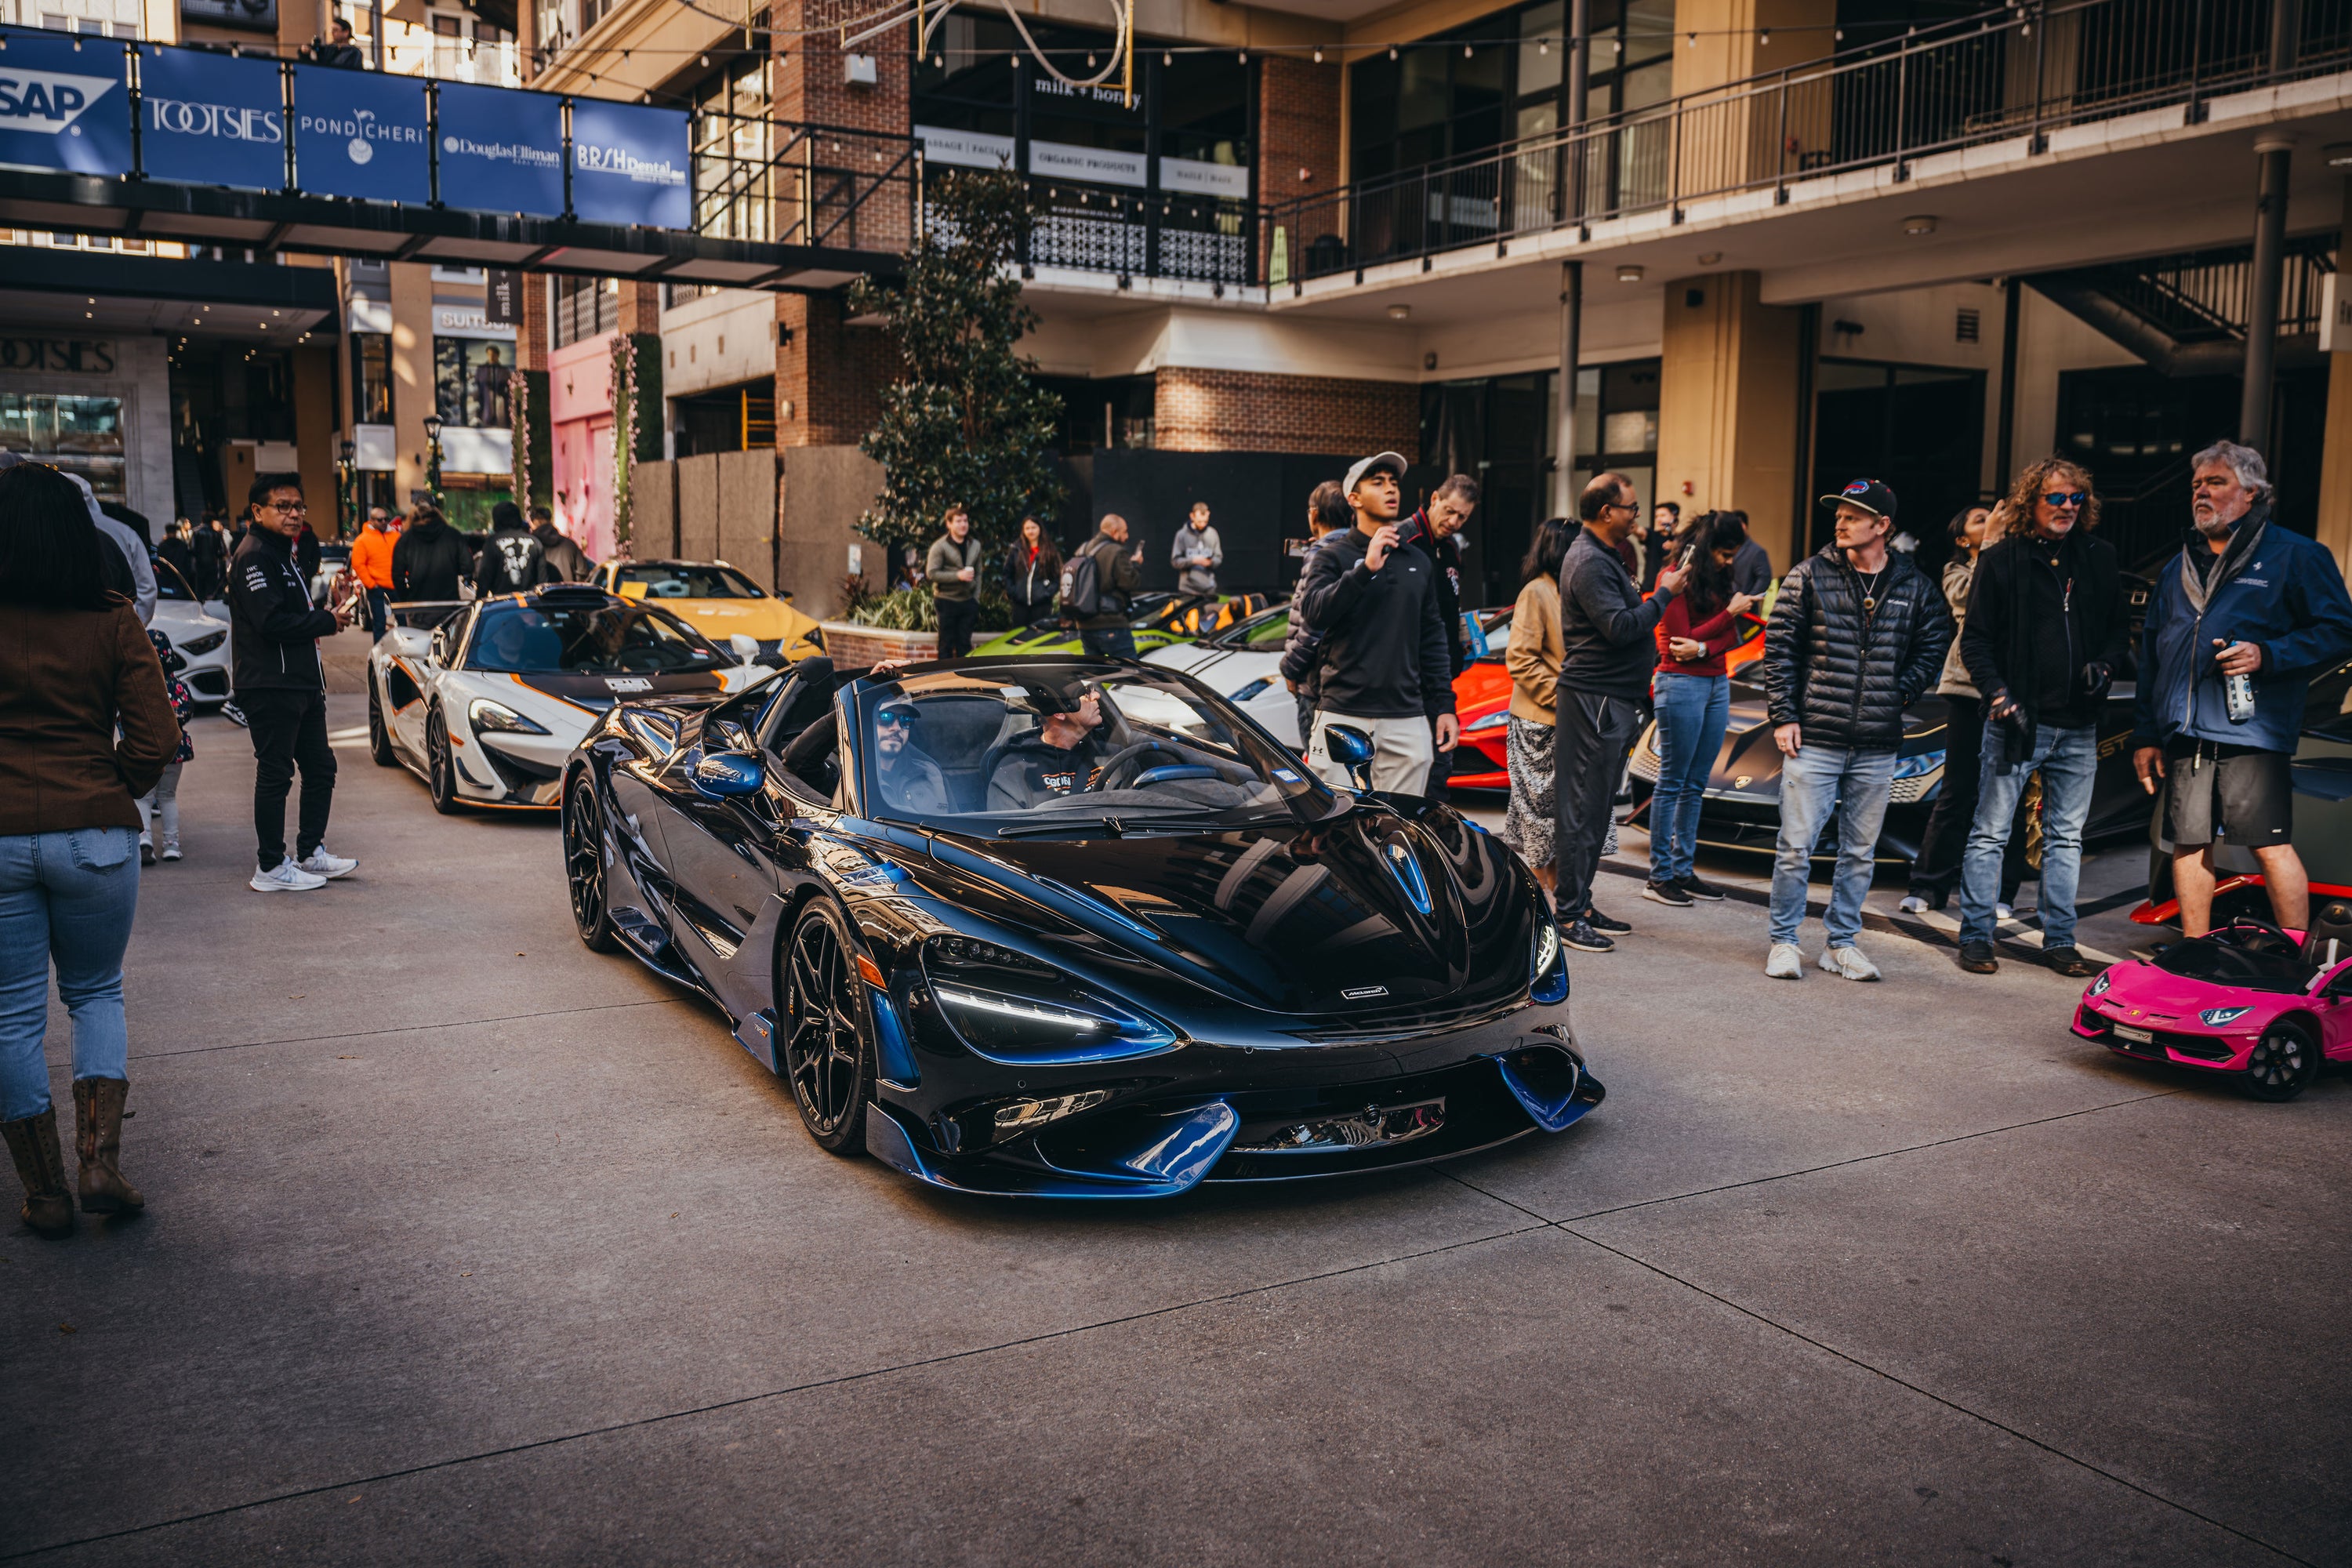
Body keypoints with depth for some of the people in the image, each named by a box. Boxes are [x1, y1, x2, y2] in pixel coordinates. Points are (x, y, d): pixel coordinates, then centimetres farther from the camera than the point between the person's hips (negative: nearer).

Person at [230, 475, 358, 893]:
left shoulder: (283, 554, 20)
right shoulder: (253, 556, -12)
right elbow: (272, 622, -22)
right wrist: (328, 621, -11)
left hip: (302, 683, 10)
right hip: (270, 686, -10)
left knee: (320, 767, 14)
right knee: (275, 774, -4)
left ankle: (311, 853, 25)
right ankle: (272, 868, 3)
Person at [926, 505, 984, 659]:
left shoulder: (975, 545, 11)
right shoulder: (940, 546, -6)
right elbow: (931, 573, -12)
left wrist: (976, 598, 7)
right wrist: (958, 576, -18)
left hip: (968, 601, 4)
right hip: (947, 601, -4)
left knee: (965, 644, 7)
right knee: (947, 644, 1)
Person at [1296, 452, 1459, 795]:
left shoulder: (1418, 561, 17)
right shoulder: (1333, 556, 3)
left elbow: (1432, 638, 19)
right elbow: (1314, 613, -15)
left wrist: (1444, 705, 13)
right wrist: (1365, 569, -22)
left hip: (1407, 719, 4)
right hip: (1344, 715, -4)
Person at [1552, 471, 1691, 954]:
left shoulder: (1604, 556, 19)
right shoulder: (1589, 562, -16)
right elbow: (1620, 627, -23)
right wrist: (1664, 594, -13)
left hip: (1612, 701, 11)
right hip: (1594, 701, -11)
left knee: (1596, 808, 13)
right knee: (1583, 810, -7)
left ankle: (1581, 903, 20)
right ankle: (1569, 916, -3)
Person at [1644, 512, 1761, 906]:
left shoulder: (1717, 578, 13)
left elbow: (1731, 636, 8)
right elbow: (1679, 637, -13)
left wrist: (1703, 648, -13)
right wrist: (1730, 612, -10)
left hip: (1717, 683, 8)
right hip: (1681, 683, -8)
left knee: (1696, 784, 9)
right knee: (1672, 782, -4)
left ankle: (1683, 870, 14)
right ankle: (1659, 876, 0)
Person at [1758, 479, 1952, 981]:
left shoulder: (1914, 587, 4)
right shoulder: (1810, 575, -2)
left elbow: (1934, 644, 16)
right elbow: (1779, 646, -1)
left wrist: (1901, 693, 3)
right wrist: (1783, 716, -7)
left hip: (1877, 748, 3)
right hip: (1813, 738, -2)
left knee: (1860, 851, 10)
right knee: (1795, 846, -1)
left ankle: (1842, 944, 23)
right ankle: (1784, 942, 12)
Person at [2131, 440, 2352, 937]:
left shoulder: (2293, 556, 5)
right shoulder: (2176, 570, 21)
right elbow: (2150, 657, 22)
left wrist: (2267, 655, -15)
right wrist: (2145, 735, 16)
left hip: (2251, 731, -5)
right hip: (2183, 735, 5)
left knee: (2271, 845, -7)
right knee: (2189, 844, 7)